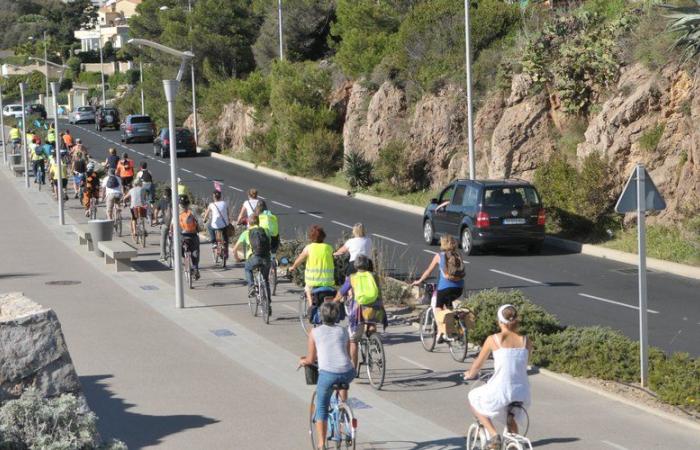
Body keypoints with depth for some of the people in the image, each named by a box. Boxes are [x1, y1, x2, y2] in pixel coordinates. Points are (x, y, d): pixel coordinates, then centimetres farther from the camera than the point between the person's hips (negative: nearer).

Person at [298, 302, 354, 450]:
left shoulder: (315, 332, 10)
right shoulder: (343, 331, 18)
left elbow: (311, 360, 13)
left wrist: (303, 361, 36)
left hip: (327, 373, -3)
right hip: (348, 372, 3)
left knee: (321, 409, 14)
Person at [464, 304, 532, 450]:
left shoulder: (493, 339, -5)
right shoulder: (525, 341, 3)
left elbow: (478, 364, 7)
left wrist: (470, 374, 29)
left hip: (500, 392, -4)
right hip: (522, 393, 4)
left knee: (473, 400, 26)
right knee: (511, 420, 36)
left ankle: (494, 435, 11)